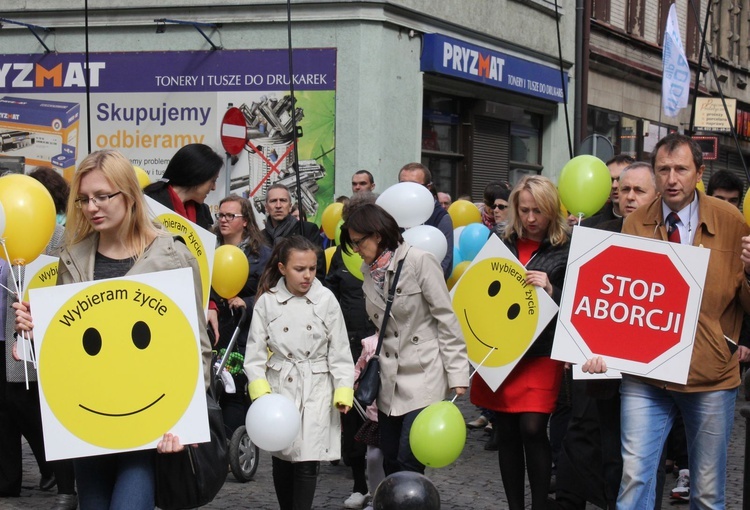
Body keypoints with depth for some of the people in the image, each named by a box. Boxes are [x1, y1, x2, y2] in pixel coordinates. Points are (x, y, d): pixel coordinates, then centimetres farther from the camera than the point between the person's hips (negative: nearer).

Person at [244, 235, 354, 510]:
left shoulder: (326, 300, -4)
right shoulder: (267, 301, -4)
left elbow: (339, 350, 1)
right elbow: (255, 351, 0)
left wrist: (343, 391, -5)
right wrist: (260, 391, -11)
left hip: (316, 390, -1)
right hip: (279, 388, 1)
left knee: (307, 462, -6)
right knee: (282, 459, 10)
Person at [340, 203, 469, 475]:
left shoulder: (418, 261, -11)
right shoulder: (369, 271, 10)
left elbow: (446, 319, -10)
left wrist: (457, 374, -12)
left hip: (424, 377, -7)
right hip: (390, 381, 7)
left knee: (408, 466, -12)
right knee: (391, 465, 8)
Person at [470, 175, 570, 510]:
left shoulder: (566, 250, -1)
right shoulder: (504, 244, 10)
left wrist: (551, 290, -19)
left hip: (540, 352, -4)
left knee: (532, 429, -12)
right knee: (506, 434, 8)